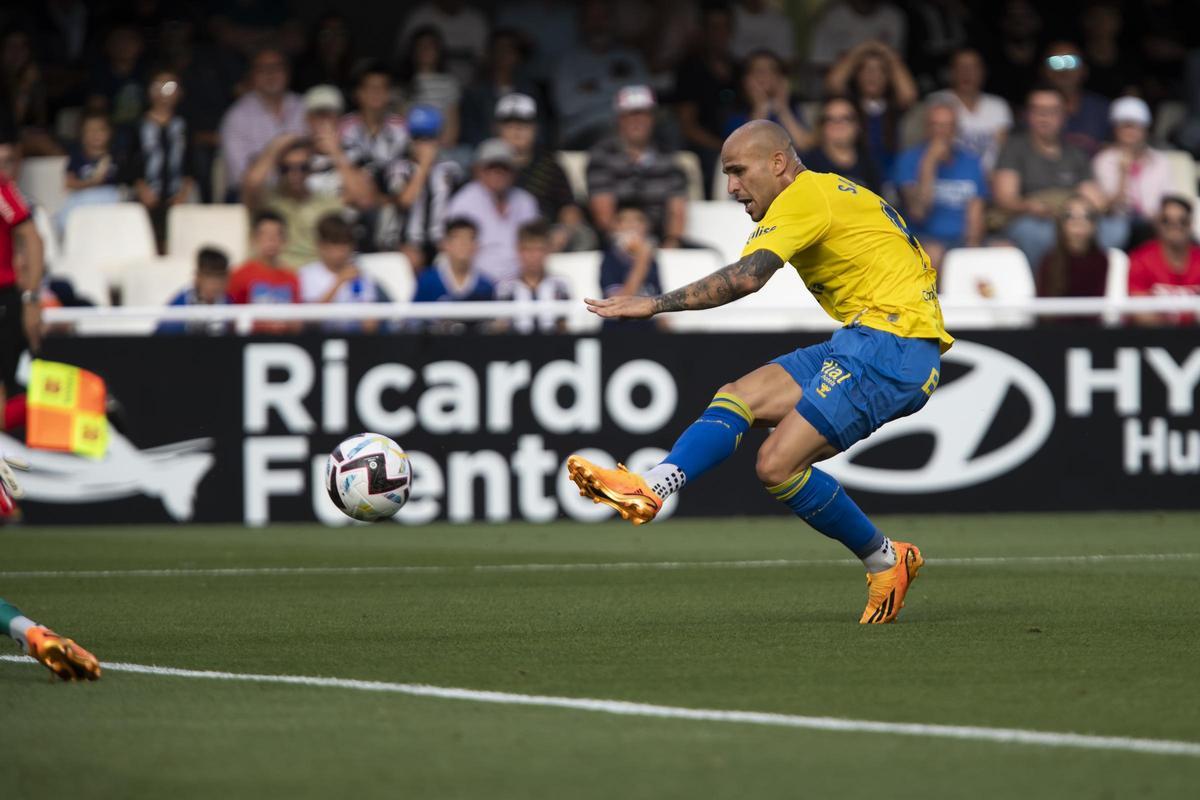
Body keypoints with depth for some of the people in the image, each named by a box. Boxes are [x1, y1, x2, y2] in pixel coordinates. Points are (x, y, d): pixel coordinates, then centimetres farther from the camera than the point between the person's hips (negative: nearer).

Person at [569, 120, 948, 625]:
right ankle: (649, 490, -17)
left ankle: (884, 560, 1)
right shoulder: (836, 193, 22)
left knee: (777, 465, -15)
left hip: (890, 343, -10)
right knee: (739, 396, 0)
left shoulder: (804, 197, -8)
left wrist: (655, 304, -24)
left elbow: (747, 277, -24)